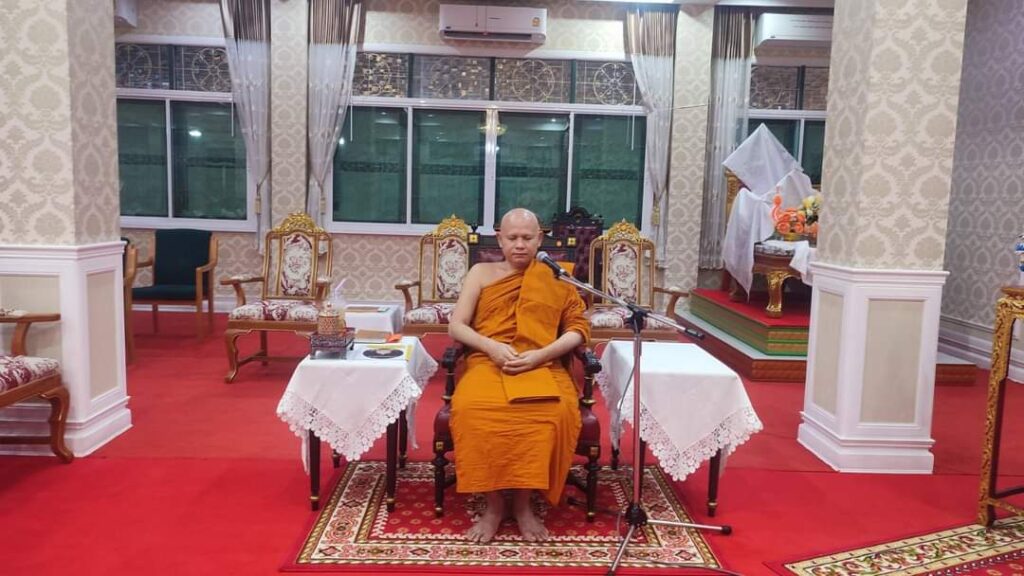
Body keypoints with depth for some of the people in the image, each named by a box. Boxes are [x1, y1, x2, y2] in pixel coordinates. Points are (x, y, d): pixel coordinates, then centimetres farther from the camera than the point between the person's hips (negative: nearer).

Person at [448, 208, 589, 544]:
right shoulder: (482, 272, 16)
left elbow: (578, 328, 7)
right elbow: (456, 325, 8)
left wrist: (541, 354, -11)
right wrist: (492, 347, -11)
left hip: (542, 366, 0)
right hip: (488, 362, 1)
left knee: (557, 412, -34)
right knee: (470, 409, -34)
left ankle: (524, 503, -14)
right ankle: (494, 503, -14)